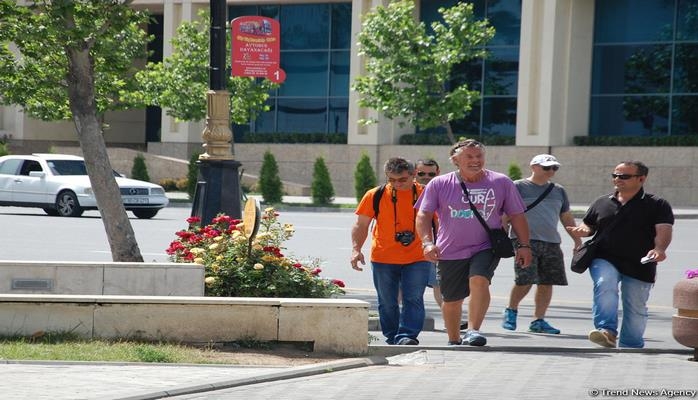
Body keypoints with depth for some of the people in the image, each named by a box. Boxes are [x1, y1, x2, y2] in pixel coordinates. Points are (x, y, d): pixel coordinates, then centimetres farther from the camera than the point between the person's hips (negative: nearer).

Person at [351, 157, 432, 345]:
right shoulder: (375, 195, 0)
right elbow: (361, 225, 3)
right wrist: (356, 249, -9)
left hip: (417, 259, -1)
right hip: (383, 259, 1)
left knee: (413, 299, -11)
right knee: (387, 302, 7)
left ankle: (407, 336, -15)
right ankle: (392, 338, 18)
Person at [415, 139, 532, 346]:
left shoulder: (501, 182, 3)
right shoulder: (439, 184, 0)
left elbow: (517, 215, 8)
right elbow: (423, 215, -2)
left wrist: (524, 245, 2)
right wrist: (428, 242, -16)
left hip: (486, 248, -1)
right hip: (450, 252, 1)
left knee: (479, 281, -29)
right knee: (451, 299, 9)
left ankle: (473, 330, -30)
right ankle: (454, 341, 29)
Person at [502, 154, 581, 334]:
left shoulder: (558, 191, 17)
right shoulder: (518, 187, 1)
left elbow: (567, 217, 24)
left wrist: (577, 240, 19)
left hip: (551, 243, 6)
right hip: (526, 241, -5)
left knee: (547, 283, 2)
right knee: (525, 281, -13)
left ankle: (539, 320, 12)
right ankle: (511, 311, 10)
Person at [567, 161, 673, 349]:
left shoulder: (657, 205, 1)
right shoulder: (601, 203, 14)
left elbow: (663, 230, -11)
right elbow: (589, 225, 22)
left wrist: (659, 249, -32)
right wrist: (583, 231, -4)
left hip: (639, 266, -1)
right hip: (605, 260, 1)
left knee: (636, 308, 7)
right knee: (605, 285, -30)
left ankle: (631, 346, 25)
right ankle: (607, 331, -38)